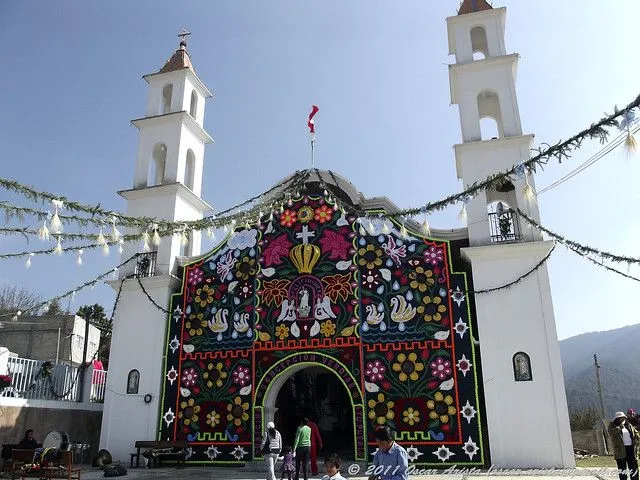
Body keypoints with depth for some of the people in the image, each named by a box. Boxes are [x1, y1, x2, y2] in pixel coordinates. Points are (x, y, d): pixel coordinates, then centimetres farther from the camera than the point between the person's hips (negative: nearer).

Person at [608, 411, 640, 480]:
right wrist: (621, 425, -16)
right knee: (622, 467, 1)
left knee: (633, 467, 8)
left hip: (631, 448, 5)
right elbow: (613, 432, -23)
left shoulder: (629, 425, 13)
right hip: (620, 450, -4)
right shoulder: (612, 426, -3)